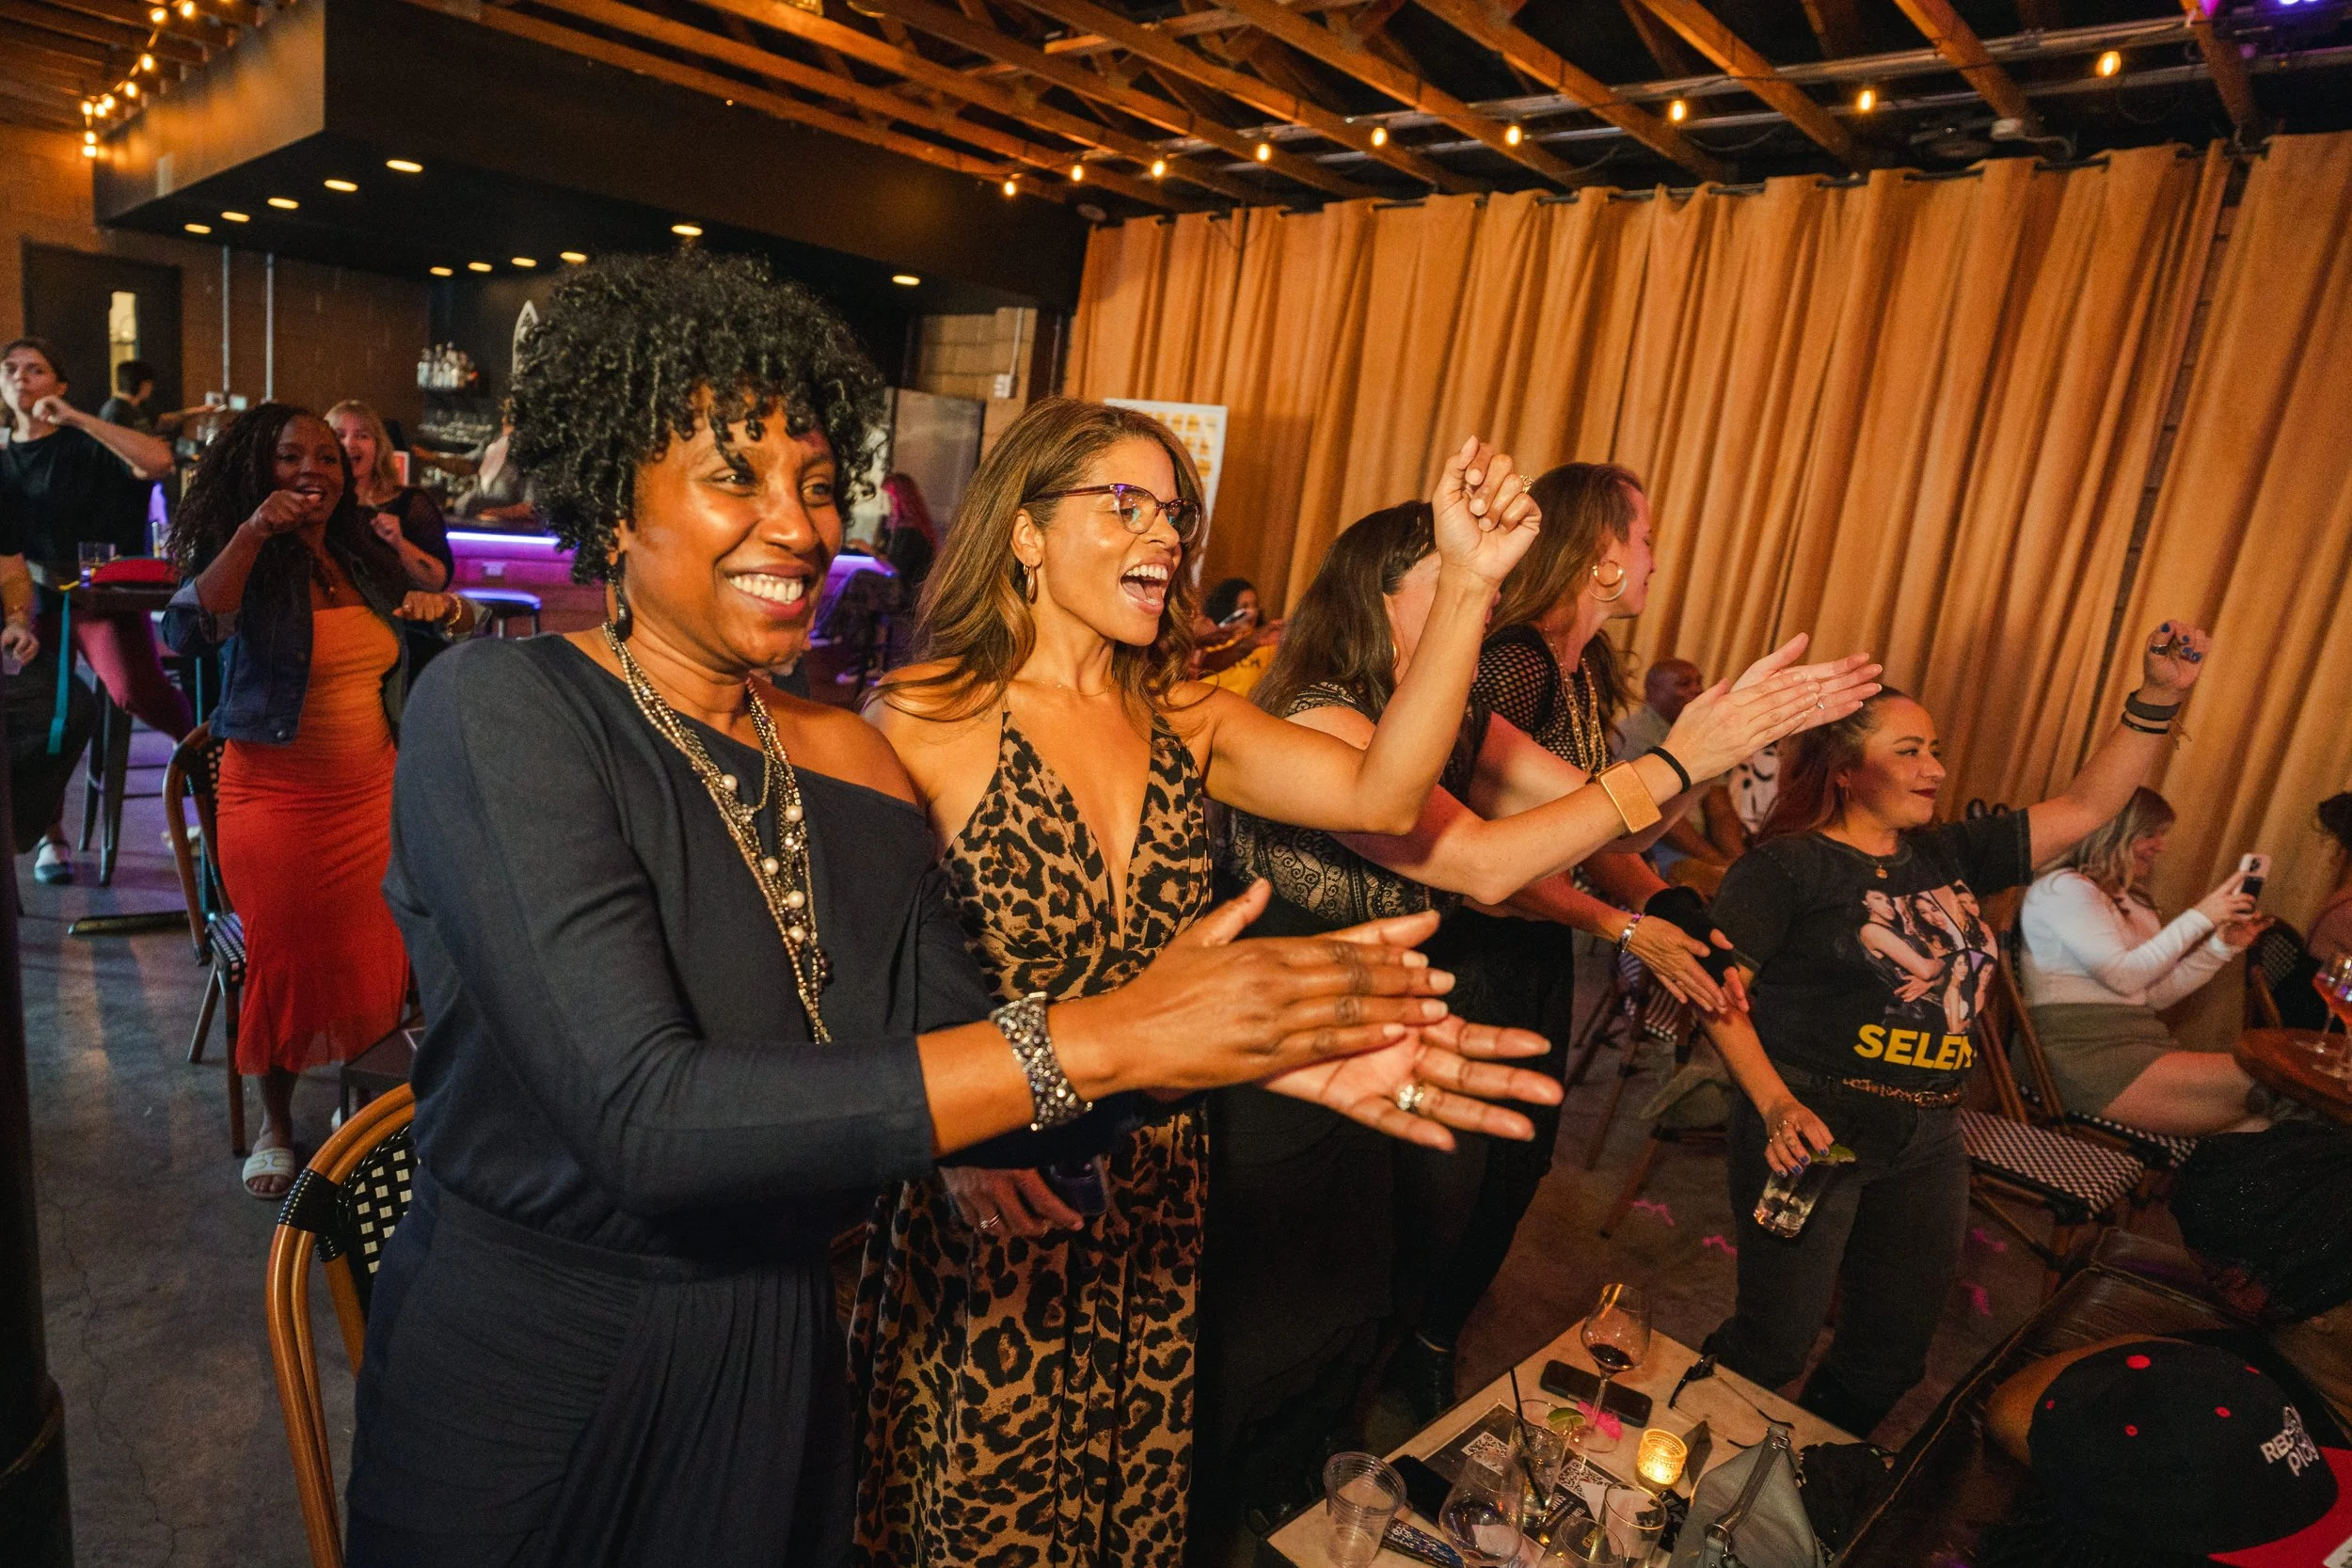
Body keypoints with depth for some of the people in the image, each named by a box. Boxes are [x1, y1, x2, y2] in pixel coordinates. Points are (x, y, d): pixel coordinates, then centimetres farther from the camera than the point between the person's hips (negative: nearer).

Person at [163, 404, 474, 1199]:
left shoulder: (367, 560, 7)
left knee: (377, 953, 6)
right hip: (276, 797, -4)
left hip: (373, 791, 4)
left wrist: (442, 607, 0)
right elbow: (189, 631, -27)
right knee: (288, 960, 4)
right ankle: (274, 1123, 26)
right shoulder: (247, 564, -7)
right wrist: (253, 532, -30)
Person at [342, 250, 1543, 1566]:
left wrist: (1264, 1043, -22)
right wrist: (1096, 1038, -32)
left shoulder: (853, 761, -3)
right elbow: (644, 1123, -30)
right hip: (529, 1387, -4)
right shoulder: (500, 709, -19)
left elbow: (962, 1049, -8)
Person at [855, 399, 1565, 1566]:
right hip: (985, 1208, -4)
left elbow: (1380, 795, -13)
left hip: (1148, 1210, 5)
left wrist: (1467, 584, -21)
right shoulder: (925, 719, -13)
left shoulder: (1183, 722, 0)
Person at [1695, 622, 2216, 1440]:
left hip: (1927, 1140, 7)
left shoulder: (1948, 855, 10)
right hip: (1813, 1128, -7)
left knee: (1892, 1352, 17)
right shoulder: (1789, 864, -10)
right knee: (1775, 1342, -2)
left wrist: (2158, 697, 0)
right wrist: (1775, 1105, -24)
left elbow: (2088, 805, 11)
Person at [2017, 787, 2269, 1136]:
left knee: (2256, 1124, -18)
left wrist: (2224, 945, 10)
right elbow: (2123, 976, -12)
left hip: (2141, 1047, 8)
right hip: (2086, 1053, -8)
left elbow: (2156, 994, 19)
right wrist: (2200, 917, -8)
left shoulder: (2133, 902, 25)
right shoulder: (2064, 887, -3)